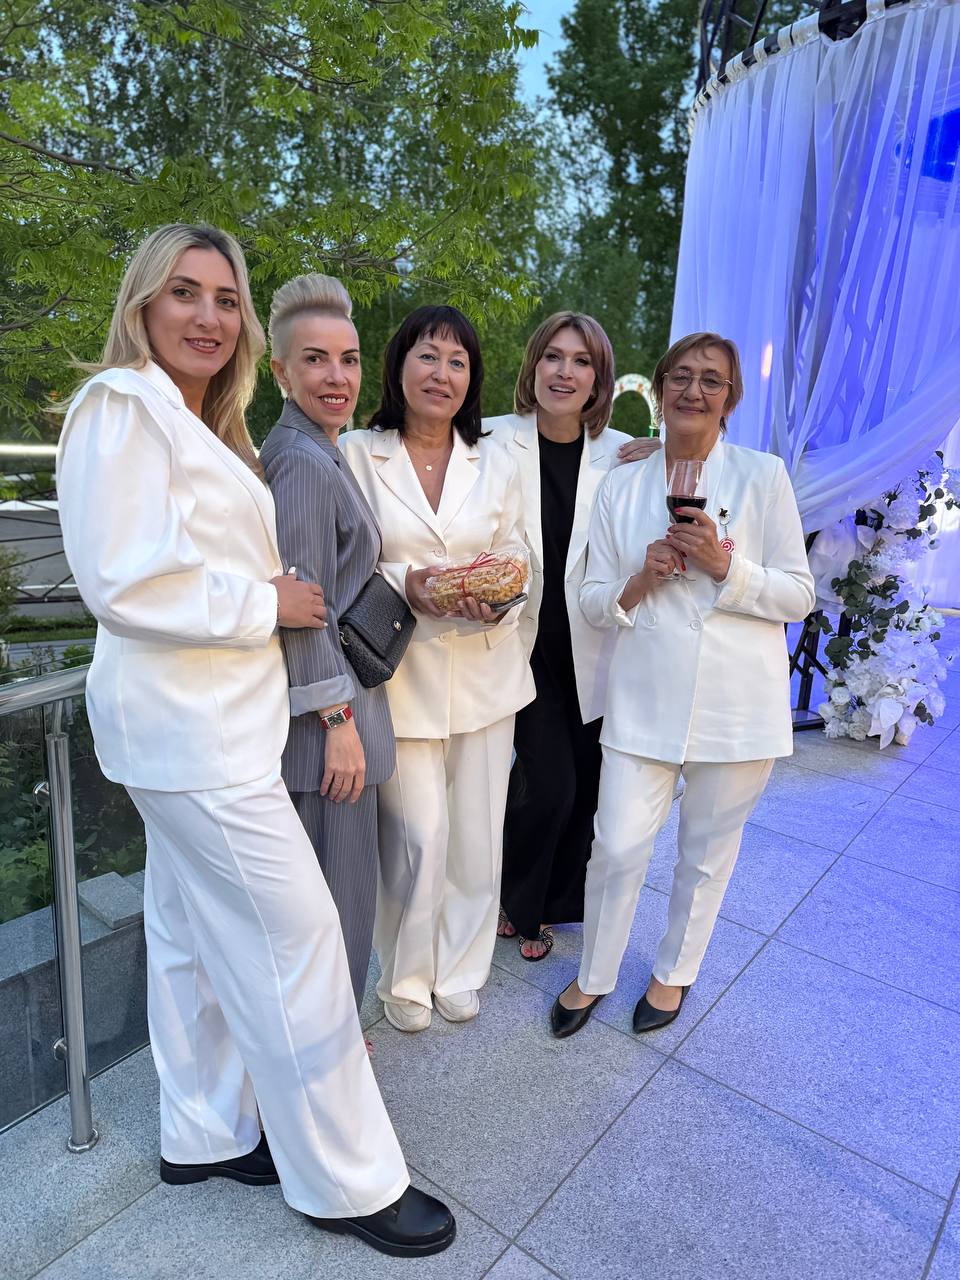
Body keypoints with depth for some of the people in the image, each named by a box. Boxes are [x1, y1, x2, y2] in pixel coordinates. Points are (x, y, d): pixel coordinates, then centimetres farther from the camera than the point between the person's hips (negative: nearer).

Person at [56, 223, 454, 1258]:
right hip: (188, 720, -10)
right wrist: (267, 604, -14)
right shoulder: (122, 404, -12)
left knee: (193, 931, 18)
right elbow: (123, 581, -21)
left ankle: (206, 1134, 37)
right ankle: (347, 1181, 16)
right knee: (294, 938, -2)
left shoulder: (203, 425, 18)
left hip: (212, 716, 10)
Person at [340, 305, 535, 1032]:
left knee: (478, 837, 11)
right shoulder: (357, 455, -1)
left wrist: (498, 603, -13)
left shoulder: (496, 466, 9)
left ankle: (460, 972, 36)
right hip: (402, 673, -3)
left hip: (484, 670, 4)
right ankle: (406, 978, 28)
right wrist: (402, 584, -19)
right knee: (418, 841, -1)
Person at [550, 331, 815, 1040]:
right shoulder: (622, 486, 5)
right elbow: (594, 600, 7)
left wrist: (724, 564, -18)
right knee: (618, 848, 3)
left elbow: (800, 597, -2)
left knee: (708, 852, 14)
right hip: (644, 699, 1)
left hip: (737, 702, 0)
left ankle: (674, 972, 40)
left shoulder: (764, 476, -1)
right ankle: (593, 977, 30)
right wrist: (642, 579, -14)